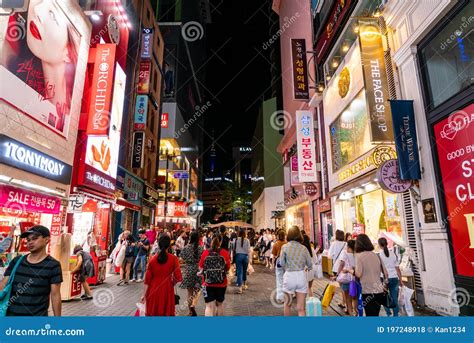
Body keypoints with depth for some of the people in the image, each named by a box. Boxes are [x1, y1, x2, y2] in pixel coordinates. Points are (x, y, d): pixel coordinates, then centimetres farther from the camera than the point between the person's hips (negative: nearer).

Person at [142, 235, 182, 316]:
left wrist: (144, 295, 7)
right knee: (166, 313, 8)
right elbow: (178, 278, -13)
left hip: (153, 291, 2)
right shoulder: (173, 259, -9)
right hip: (167, 290, -2)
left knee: (153, 312, 14)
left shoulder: (153, 259, -3)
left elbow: (147, 279, -1)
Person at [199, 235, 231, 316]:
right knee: (220, 304, 21)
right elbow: (228, 268, -3)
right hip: (221, 284, 1)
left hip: (208, 284, 0)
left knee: (209, 306, 3)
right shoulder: (224, 253, -11)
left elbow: (200, 268, 2)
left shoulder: (205, 253, -9)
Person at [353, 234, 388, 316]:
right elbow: (385, 272, 11)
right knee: (375, 315, 17)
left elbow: (358, 274, -17)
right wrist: (384, 284, 26)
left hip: (368, 291, -6)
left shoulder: (359, 255, -11)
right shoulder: (376, 255, 8)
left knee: (370, 315, 3)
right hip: (379, 290, 6)